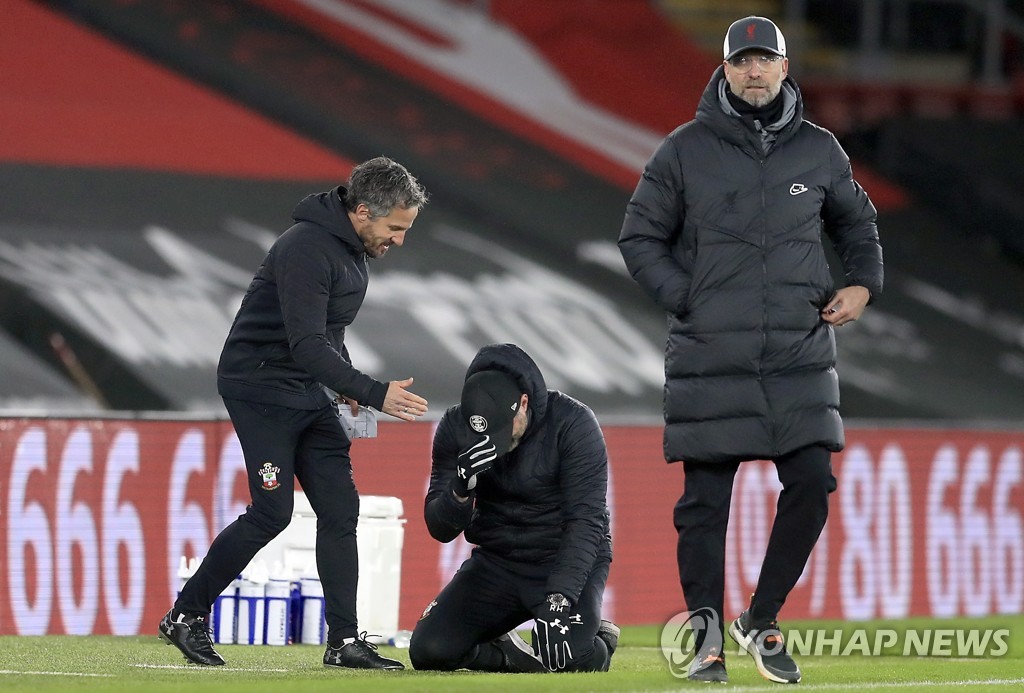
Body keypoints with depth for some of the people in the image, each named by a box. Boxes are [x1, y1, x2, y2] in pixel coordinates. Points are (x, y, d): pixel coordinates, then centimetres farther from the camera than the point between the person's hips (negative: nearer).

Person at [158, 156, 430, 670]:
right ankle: (185, 616, 2)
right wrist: (374, 393, -35)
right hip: (260, 387, -9)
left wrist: (345, 384, 7)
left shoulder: (355, 248, 7)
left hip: (309, 394, 9)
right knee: (273, 511, -12)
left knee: (339, 507, 0)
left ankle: (344, 641, 2)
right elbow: (307, 345, -30)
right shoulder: (306, 248, -24)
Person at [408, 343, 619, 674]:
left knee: (573, 656, -28)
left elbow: (586, 521, -23)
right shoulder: (455, 428, -8)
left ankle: (599, 642, 8)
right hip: (496, 560, 4)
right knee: (429, 650, -15)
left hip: (567, 560, -3)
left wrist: (558, 601, -34)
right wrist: (460, 490, -30)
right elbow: (440, 529, -6)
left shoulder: (574, 423, -18)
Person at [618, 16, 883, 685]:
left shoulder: (819, 150, 8)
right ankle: (706, 638, 11)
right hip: (710, 357, -2)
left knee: (811, 485, -6)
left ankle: (762, 621, 12)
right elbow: (640, 237, 7)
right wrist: (684, 299, -6)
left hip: (800, 356, 2)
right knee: (705, 502, -1)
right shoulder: (686, 150, 1)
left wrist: (863, 284, 7)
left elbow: (857, 222, 24)